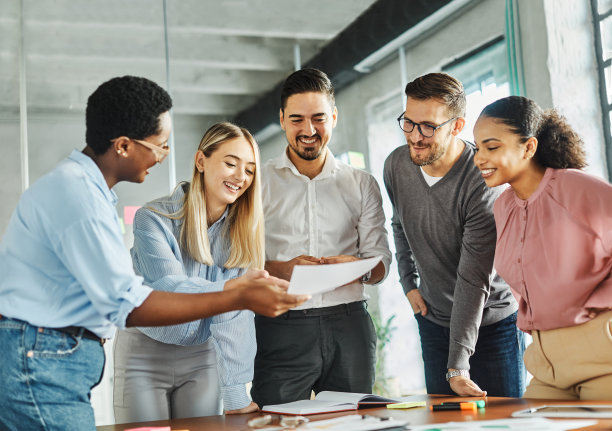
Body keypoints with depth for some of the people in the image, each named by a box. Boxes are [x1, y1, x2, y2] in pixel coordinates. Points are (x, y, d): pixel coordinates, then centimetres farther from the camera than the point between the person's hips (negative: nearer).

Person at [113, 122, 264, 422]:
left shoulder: (241, 229, -6)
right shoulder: (153, 219, -17)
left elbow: (236, 317, -14)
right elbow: (170, 288, -30)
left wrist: (236, 397, -21)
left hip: (201, 357, 3)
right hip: (145, 355, -3)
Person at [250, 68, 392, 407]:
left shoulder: (362, 185, 14)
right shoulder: (258, 183, 7)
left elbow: (381, 262, 11)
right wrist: (282, 269, -19)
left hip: (348, 327, 2)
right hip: (282, 326, -2)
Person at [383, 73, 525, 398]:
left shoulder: (482, 182, -27)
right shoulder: (396, 166, -8)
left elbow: (473, 280, -28)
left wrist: (457, 367, -31)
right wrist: (409, 283, 9)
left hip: (492, 322, -4)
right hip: (434, 321, 5)